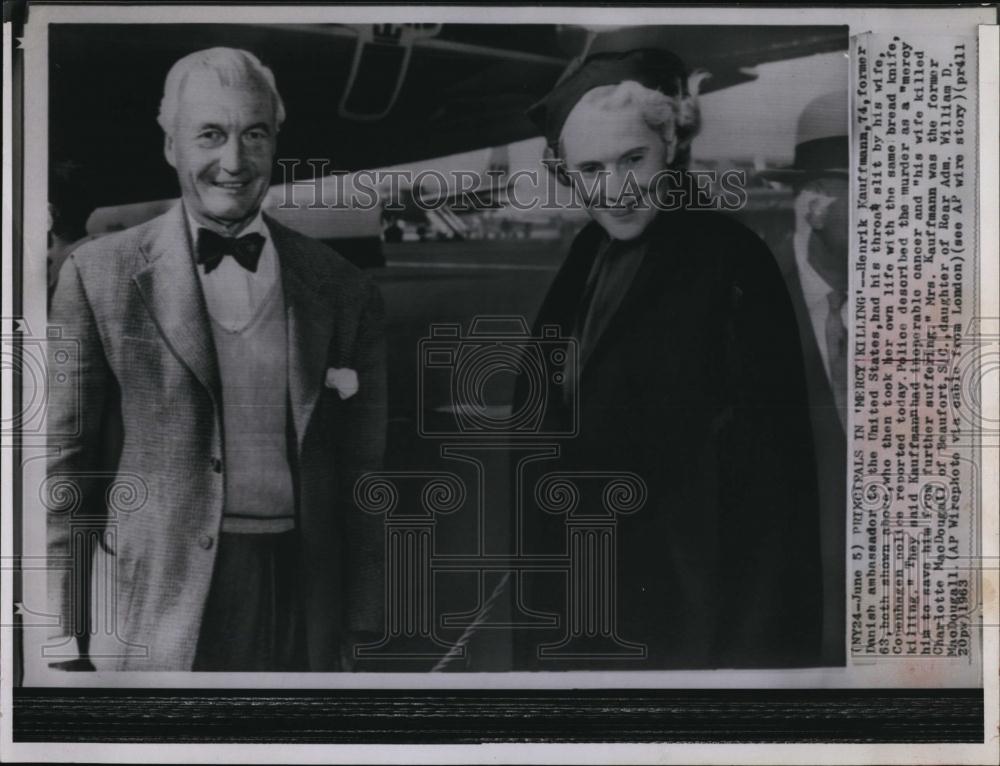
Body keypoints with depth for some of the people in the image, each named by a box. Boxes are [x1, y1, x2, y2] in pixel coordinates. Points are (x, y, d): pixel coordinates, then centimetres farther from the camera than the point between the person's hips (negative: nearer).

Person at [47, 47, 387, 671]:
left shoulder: (343, 290, 6)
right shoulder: (100, 275, 2)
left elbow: (362, 478, 9)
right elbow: (65, 456, 3)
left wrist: (360, 627, 7)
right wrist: (64, 634, -1)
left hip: (302, 601, 2)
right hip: (157, 603, -1)